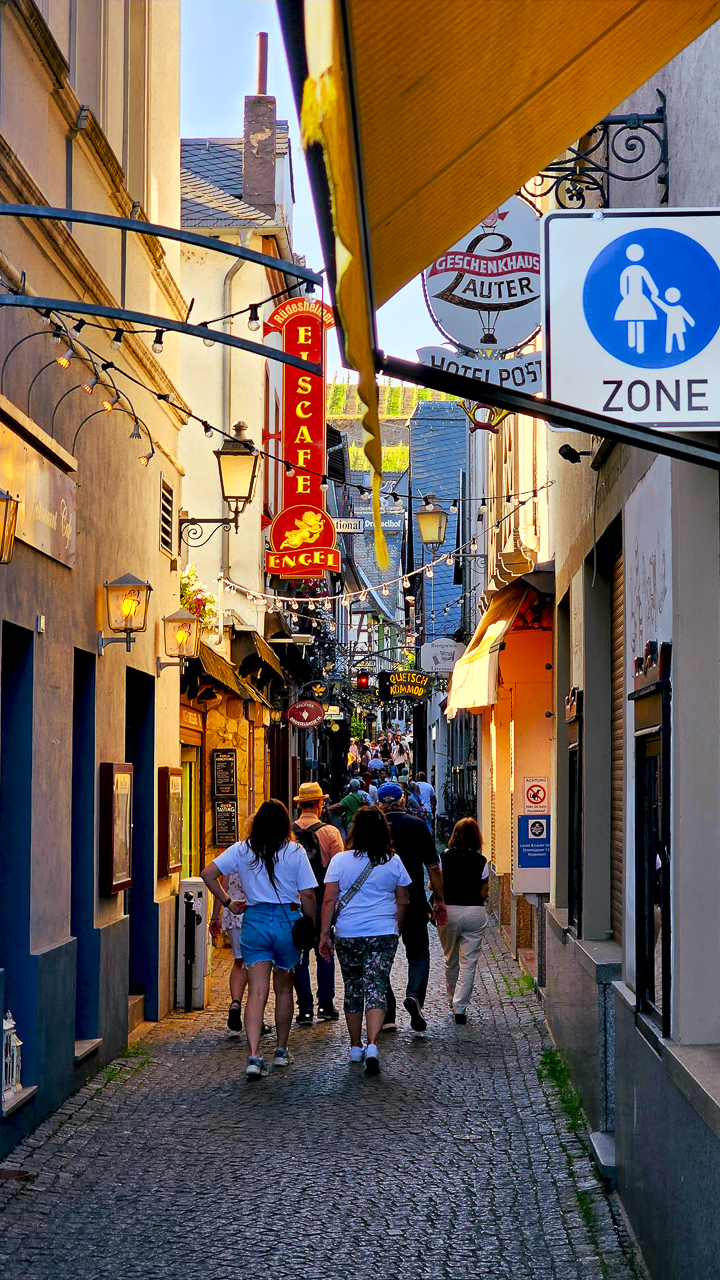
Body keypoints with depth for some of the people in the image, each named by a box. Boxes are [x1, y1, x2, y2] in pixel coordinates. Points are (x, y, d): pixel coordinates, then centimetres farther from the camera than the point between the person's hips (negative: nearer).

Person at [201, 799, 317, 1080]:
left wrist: (228, 903, 7)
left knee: (257, 992, -4)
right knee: (283, 988, 18)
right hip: (288, 919, 0)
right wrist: (312, 927, 8)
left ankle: (254, 1055, -19)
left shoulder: (242, 850, 2)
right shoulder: (295, 852, -3)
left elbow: (208, 873, -3)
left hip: (255, 920, 0)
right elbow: (307, 894, -5)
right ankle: (281, 1051, 29)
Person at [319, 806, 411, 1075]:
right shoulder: (393, 862, 2)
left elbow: (329, 900, -5)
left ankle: (355, 1047, 25)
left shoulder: (340, 861, -3)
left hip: (348, 935, 0)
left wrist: (324, 934, 1)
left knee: (353, 989, 15)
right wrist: (394, 928, 24)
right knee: (376, 988, -4)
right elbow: (402, 902, 9)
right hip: (383, 934, 0)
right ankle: (372, 1045, -23)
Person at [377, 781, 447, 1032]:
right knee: (419, 954, 10)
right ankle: (415, 995, -17)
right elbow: (433, 868, 0)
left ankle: (386, 1016, 6)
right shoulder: (417, 826, -1)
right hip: (414, 903, 0)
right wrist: (439, 900, 8)